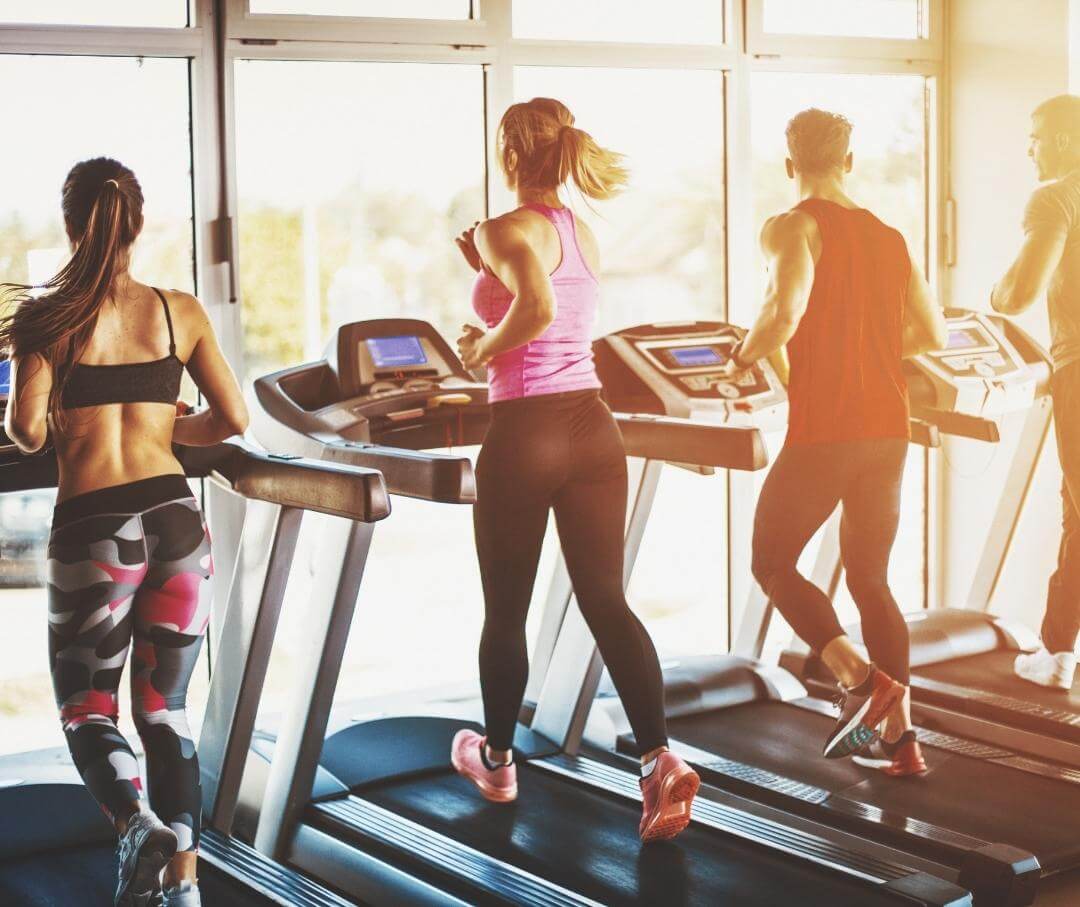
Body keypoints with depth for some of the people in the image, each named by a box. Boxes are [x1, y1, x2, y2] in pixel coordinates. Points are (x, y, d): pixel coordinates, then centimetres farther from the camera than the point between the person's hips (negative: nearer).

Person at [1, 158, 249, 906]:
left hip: (93, 527, -3)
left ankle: (139, 823, -14)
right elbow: (233, 420, 6)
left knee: (87, 709, 13)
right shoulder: (180, 313, 5)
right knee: (165, 711, 15)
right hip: (176, 520, 3)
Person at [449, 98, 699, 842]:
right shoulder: (584, 235, 12)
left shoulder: (507, 231, -11)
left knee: (506, 611, 11)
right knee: (606, 600, 4)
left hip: (526, 433, -6)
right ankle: (661, 759, -10)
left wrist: (483, 349, -12)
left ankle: (497, 760, 28)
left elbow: (537, 311, -29)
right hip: (592, 426, 6)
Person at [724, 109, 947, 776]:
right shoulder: (890, 238, 12)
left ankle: (859, 678, -9)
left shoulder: (794, 228, -6)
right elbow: (933, 334, 15)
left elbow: (787, 310, -24)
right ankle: (899, 736, 11)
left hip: (823, 432, -6)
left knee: (773, 564, 10)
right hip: (889, 432, 6)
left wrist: (747, 356, -6)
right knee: (871, 580, 15)